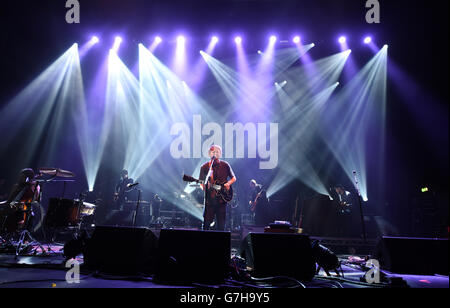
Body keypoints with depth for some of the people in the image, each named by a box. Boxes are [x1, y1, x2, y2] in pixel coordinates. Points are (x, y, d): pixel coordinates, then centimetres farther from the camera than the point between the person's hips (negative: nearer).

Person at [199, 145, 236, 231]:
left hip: (222, 198, 1)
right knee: (206, 224, -1)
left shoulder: (225, 165, 6)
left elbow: (233, 178, 14)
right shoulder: (204, 167, 4)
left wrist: (228, 183, -5)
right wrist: (203, 187, -17)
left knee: (221, 225, 4)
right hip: (210, 199, -1)